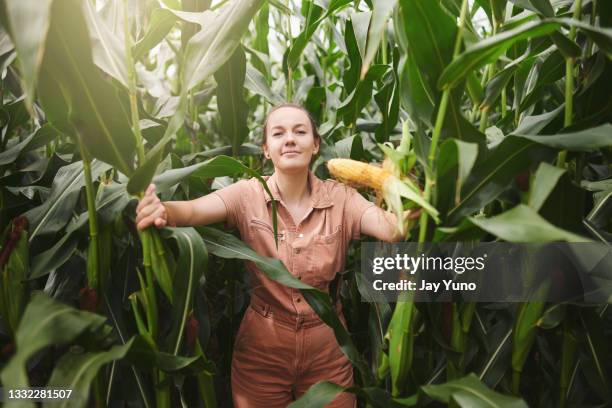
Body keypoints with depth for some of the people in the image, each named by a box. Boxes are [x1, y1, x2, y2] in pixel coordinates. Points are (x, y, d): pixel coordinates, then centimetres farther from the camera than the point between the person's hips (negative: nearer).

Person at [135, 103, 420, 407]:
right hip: (261, 346, 0)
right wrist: (162, 211, -48)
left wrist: (404, 215, -46)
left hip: (327, 347, 1)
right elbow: (193, 210, -26)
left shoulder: (339, 197, -9)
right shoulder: (248, 195, -11)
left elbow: (390, 228, -23)